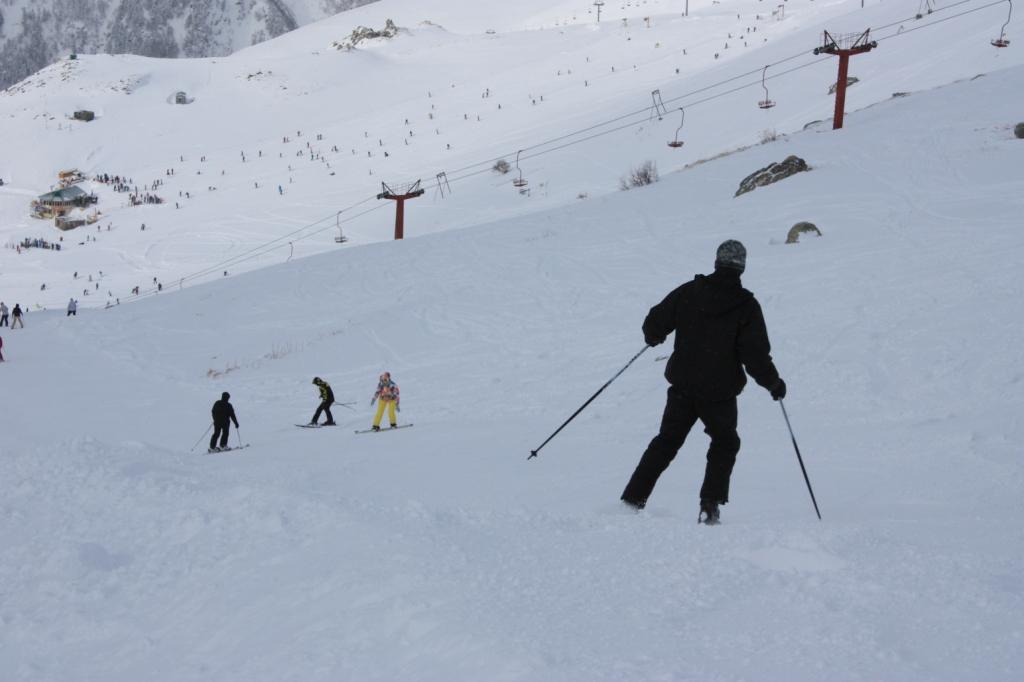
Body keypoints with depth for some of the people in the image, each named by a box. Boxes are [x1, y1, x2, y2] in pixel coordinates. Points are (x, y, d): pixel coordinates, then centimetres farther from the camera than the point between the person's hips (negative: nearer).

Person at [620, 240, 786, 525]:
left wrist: (653, 337, 27)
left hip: (683, 386, 3)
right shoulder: (746, 306, -9)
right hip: (720, 393, -2)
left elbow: (655, 323, 4)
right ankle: (710, 505, 5)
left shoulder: (689, 291, -2)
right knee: (725, 444, 18)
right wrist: (774, 384, 3)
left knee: (666, 442, 16)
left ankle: (632, 499, 10)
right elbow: (756, 355, -12)